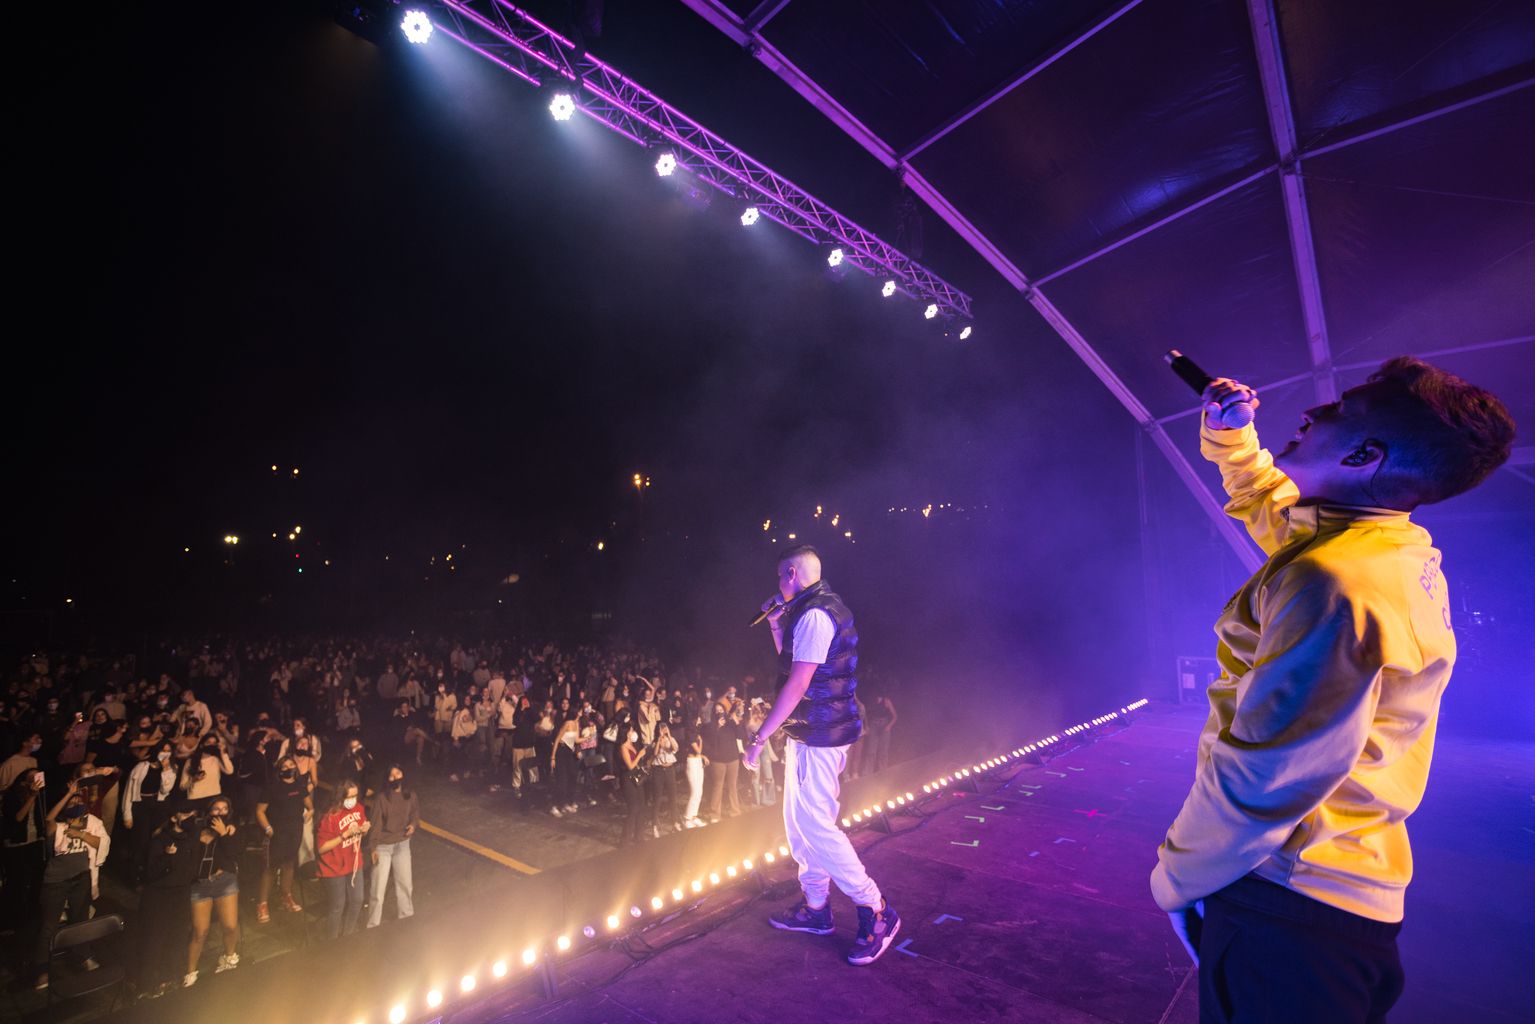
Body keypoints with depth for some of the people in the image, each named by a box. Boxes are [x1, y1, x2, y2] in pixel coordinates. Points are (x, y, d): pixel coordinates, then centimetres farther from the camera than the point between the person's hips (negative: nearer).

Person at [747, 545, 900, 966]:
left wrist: (759, 737, -21)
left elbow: (797, 684, -24)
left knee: (815, 826, -4)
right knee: (800, 821, 18)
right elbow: (793, 663, 24)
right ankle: (815, 908, 31)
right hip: (814, 732, 10)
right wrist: (776, 624, 15)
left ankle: (876, 913, 10)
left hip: (817, 736, -10)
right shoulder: (821, 608, 13)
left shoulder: (814, 614, -19)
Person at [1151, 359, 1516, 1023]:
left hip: (1289, 901, -9)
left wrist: (1175, 877, -15)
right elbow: (1264, 502, 25)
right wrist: (1228, 432, 17)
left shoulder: (1335, 584, -30)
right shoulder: (1397, 550, 3)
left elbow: (1262, 778, -29)